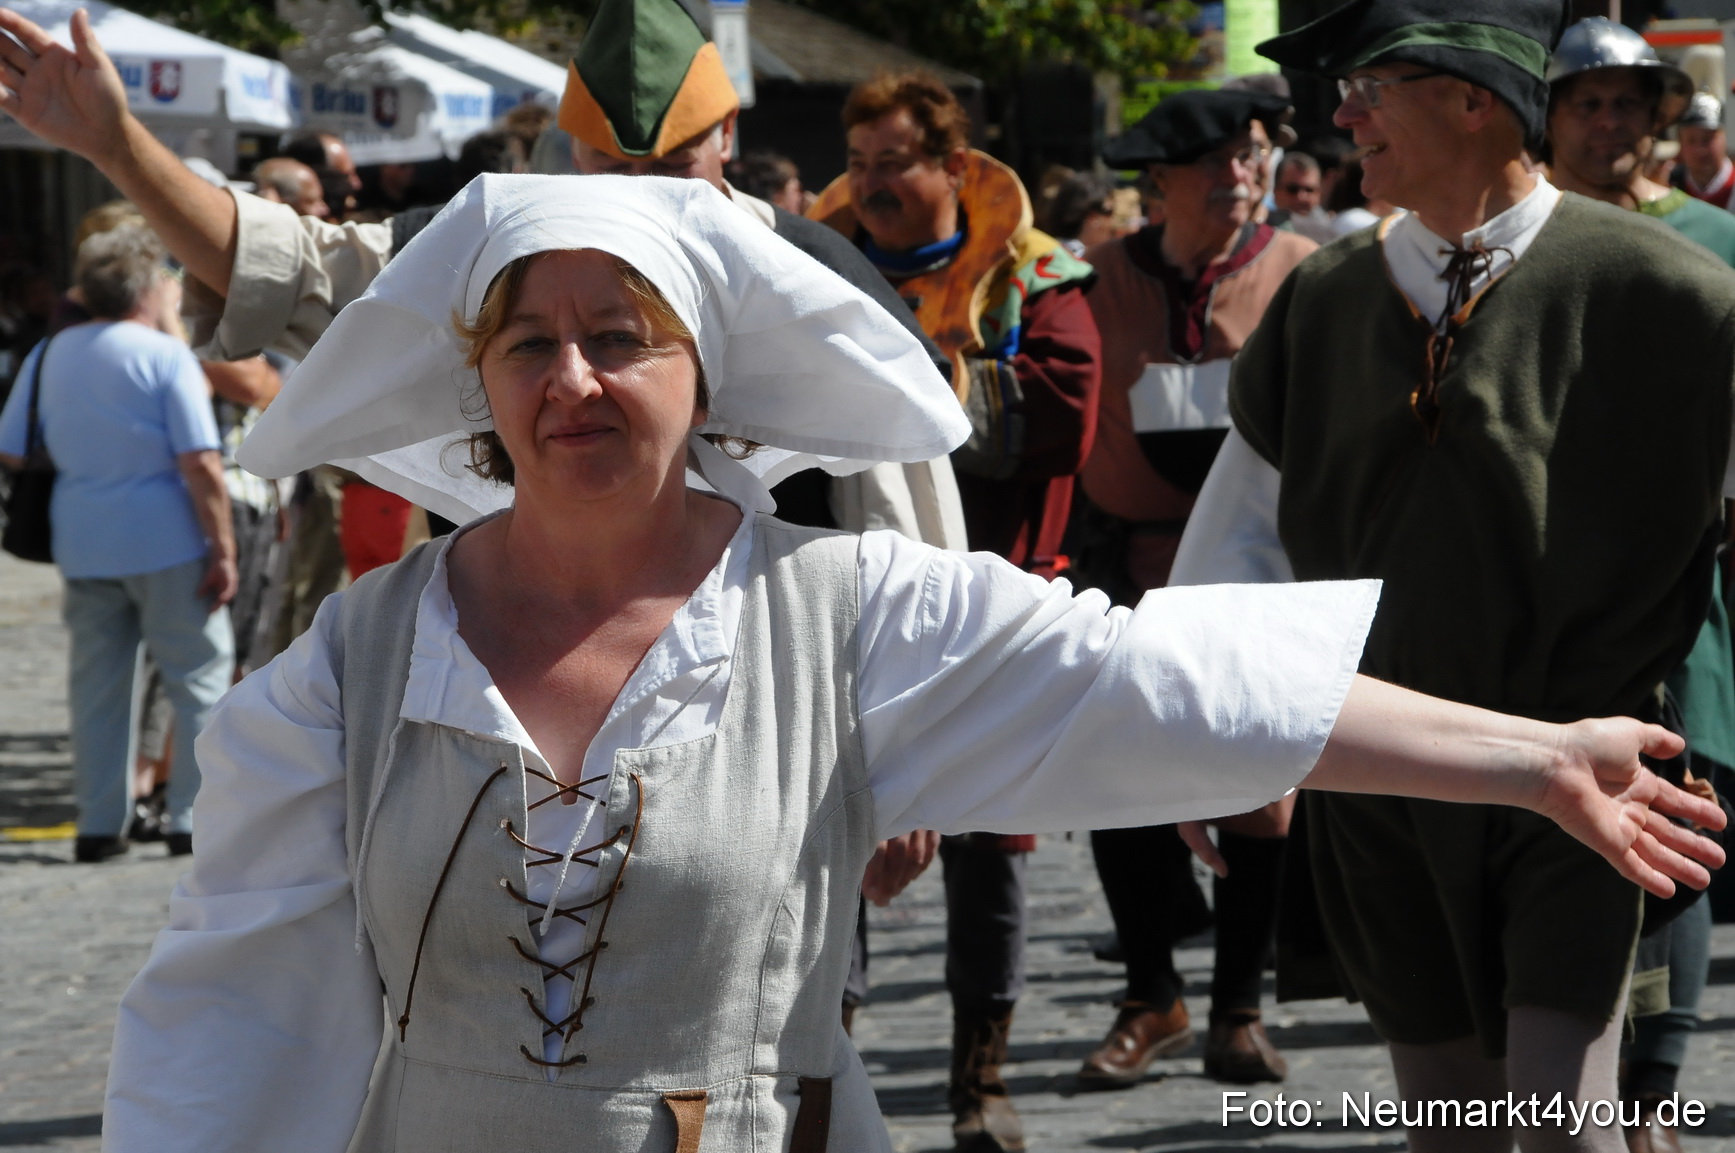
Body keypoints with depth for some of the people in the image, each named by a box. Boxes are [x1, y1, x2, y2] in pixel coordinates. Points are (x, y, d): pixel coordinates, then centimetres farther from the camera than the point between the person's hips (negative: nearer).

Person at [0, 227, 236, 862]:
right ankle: (194, 819, 3)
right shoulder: (164, 355, -10)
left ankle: (100, 823, 13)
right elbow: (200, 463, -16)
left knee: (96, 687, 12)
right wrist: (222, 548, -10)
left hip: (83, 546, 5)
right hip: (164, 545, -5)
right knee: (200, 678, 6)